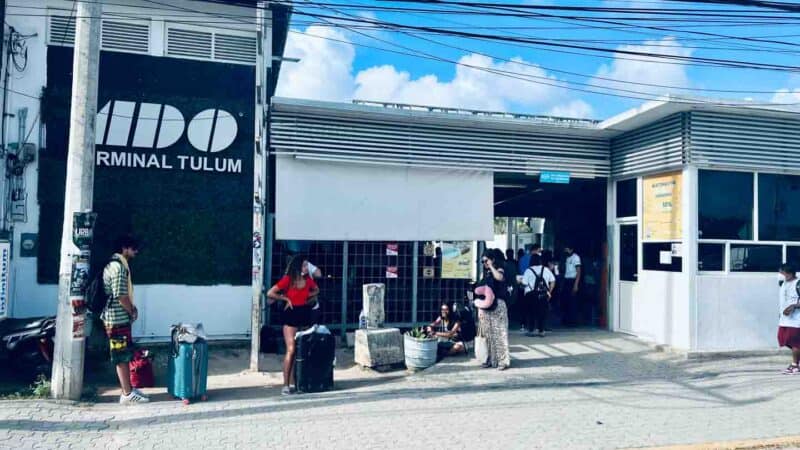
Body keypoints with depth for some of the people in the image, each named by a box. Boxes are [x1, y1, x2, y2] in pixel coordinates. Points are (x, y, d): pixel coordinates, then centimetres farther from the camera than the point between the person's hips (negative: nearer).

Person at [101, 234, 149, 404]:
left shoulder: (116, 264, 15)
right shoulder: (119, 266, -18)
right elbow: (121, 296, -22)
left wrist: (131, 308, 8)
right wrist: (132, 311, -8)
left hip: (119, 317, 10)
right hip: (118, 318, -10)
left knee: (125, 354, 14)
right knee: (122, 356, -4)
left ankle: (128, 389, 21)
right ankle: (127, 394, 1)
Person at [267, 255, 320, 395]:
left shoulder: (308, 279, 4)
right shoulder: (287, 280, -10)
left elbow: (316, 290, 24)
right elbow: (270, 293, -10)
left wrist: (307, 299, 9)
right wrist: (286, 299, -8)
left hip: (305, 315, 5)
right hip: (291, 315, -5)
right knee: (291, 350, -10)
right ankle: (286, 385, -6)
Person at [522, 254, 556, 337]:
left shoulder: (528, 270, -2)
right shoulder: (546, 269, 7)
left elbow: (524, 283, -8)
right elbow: (553, 281, 6)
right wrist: (549, 292, 11)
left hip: (531, 294, -2)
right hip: (543, 295, 2)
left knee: (531, 312, 6)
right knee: (542, 312, 8)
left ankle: (530, 331, 7)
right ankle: (541, 331, 8)